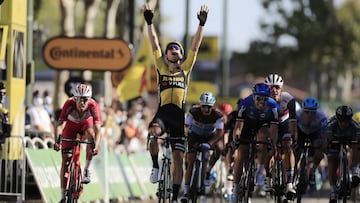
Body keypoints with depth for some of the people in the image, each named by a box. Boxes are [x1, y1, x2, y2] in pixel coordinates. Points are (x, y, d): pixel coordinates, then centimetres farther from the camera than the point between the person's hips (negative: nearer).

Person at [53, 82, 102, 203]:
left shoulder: (93, 106, -35)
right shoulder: (69, 104, -36)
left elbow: (97, 128, -40)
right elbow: (60, 124, -40)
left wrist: (96, 146, -55)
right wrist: (57, 141, -56)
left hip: (86, 124, 0)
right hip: (71, 126, 0)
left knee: (91, 133, -35)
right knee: (66, 160, -8)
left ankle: (86, 170, -20)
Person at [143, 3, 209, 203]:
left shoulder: (185, 68, 13)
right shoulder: (161, 67, 12)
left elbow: (195, 47, 8)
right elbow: (154, 44, 5)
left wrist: (201, 24, 1)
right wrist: (149, 23, -2)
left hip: (178, 115, 2)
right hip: (162, 113, -2)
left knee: (178, 158, -1)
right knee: (153, 133, -37)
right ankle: (155, 166, -15)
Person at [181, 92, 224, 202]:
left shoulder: (217, 115, -26)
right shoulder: (194, 112, -26)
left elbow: (219, 132, -29)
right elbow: (186, 127, -22)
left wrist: (209, 143, -42)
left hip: (210, 136, 1)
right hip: (195, 135, -1)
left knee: (220, 148, -29)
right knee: (190, 162, -14)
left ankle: (208, 170, -6)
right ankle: (186, 192, -11)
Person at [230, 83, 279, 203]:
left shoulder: (273, 106, -32)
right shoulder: (245, 104, -33)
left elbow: (274, 129, -33)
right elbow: (238, 126, -32)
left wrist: (273, 145, -46)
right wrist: (235, 141, -47)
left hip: (264, 125, 0)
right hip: (248, 124, 0)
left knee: (262, 136, -34)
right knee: (240, 156, -10)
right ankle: (236, 188, 0)